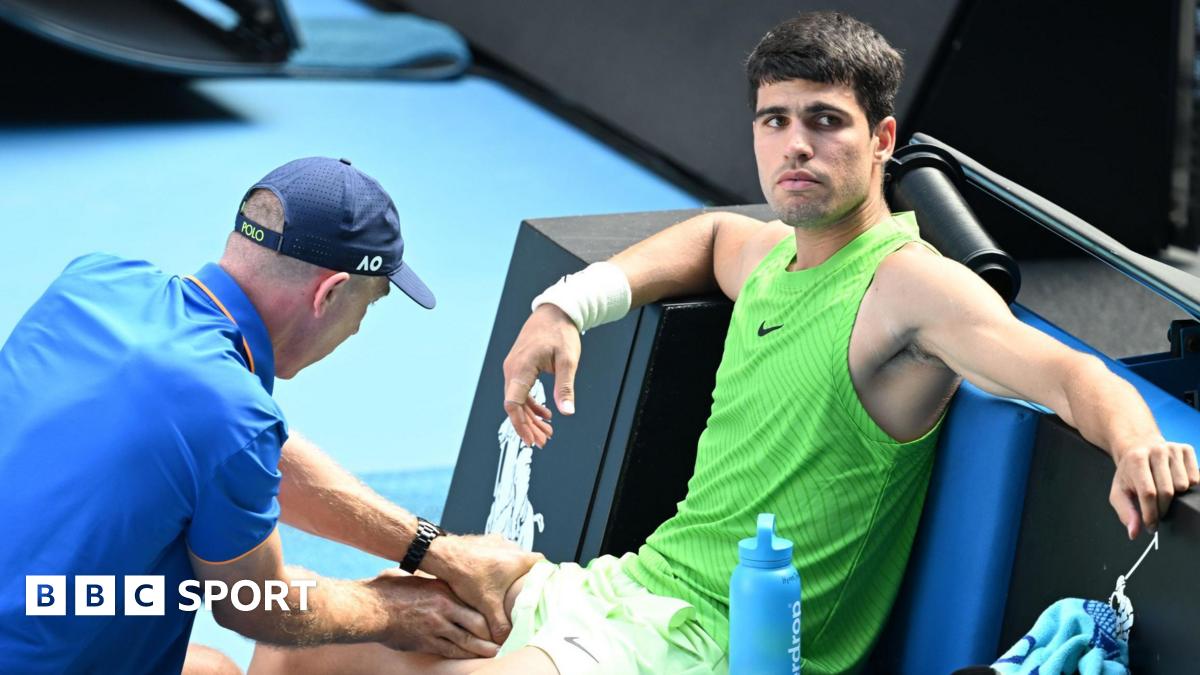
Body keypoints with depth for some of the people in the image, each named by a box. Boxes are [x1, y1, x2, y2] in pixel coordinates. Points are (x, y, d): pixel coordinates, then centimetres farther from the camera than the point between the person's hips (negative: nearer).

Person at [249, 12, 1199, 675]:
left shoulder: (911, 285, -14)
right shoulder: (772, 255, 12)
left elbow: (1068, 373, -26)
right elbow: (707, 236, 35)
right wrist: (566, 304, 19)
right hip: (631, 582, 9)